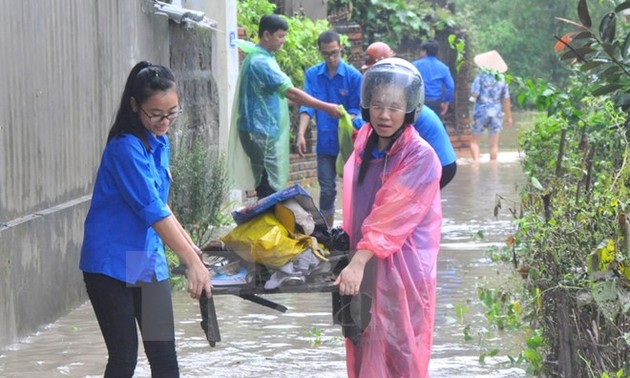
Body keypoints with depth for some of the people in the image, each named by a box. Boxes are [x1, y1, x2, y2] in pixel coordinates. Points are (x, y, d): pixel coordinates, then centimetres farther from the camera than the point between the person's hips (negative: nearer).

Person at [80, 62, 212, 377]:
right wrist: (192, 261, -27)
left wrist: (188, 244, 18)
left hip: (149, 262, 8)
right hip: (112, 265, -7)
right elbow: (153, 211, -24)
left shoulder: (159, 142, 7)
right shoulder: (126, 148, -19)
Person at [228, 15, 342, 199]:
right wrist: (327, 108, -19)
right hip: (262, 133, -10)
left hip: (265, 131, 10)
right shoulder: (261, 62, -18)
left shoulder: (259, 57, 14)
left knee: (268, 186, 11)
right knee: (270, 189, -10)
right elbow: (291, 93, -22)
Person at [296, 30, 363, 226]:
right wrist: (301, 133, -19)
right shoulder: (313, 74, 0)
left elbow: (356, 109, -4)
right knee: (326, 190, 6)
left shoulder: (353, 76, -7)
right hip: (325, 142, 2)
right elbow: (307, 105, -6)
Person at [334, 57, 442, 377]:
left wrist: (357, 263, -33)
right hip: (363, 266, 7)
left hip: (402, 269, -7)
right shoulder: (364, 143, 6)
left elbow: (392, 218, -24)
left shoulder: (421, 158, -16)